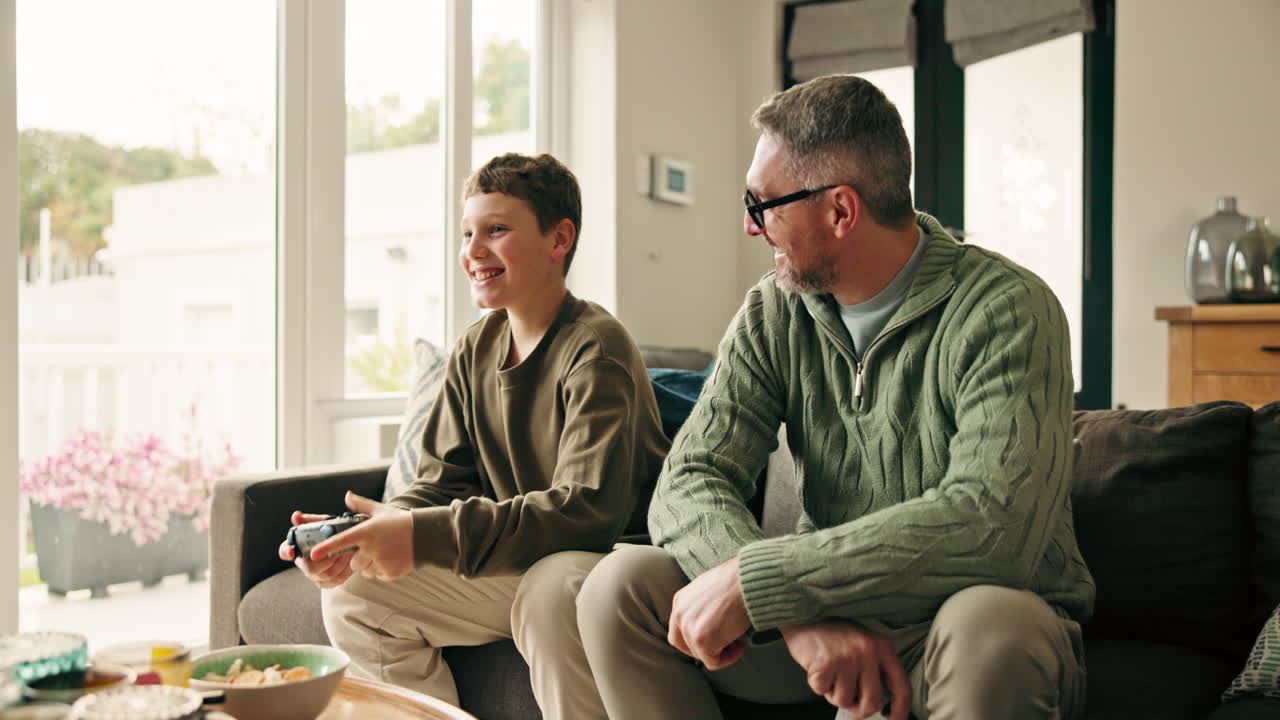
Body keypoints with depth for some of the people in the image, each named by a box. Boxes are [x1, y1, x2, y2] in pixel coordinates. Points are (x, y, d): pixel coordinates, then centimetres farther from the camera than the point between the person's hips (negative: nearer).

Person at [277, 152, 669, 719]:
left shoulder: (596, 349, -18)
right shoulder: (475, 350, 6)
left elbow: (588, 511, -29)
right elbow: (443, 483, 6)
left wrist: (423, 537, -33)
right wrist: (365, 537, -16)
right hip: (517, 569, 7)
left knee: (549, 592, -38)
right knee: (352, 593, -3)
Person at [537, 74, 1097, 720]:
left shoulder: (1006, 311, -16)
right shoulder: (775, 314, 0)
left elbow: (993, 522, -31)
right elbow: (687, 486, -11)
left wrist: (752, 580, -31)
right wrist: (796, 611, -31)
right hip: (831, 611, 4)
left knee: (990, 626, -38)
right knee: (621, 584, -14)